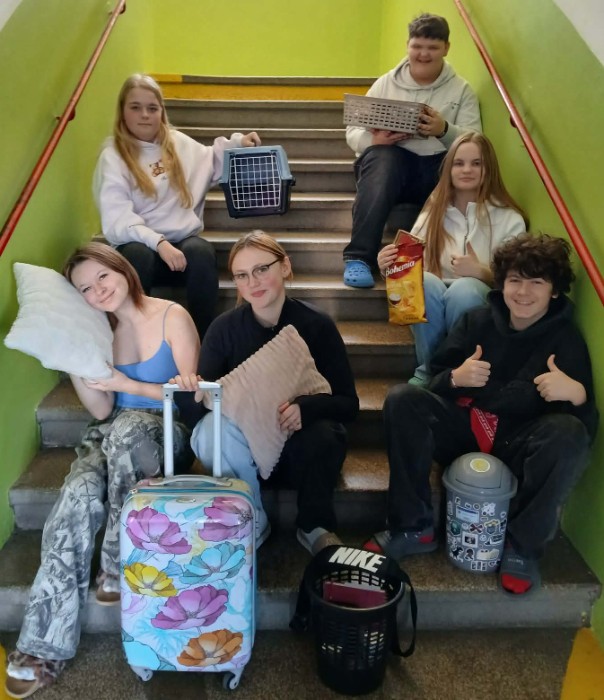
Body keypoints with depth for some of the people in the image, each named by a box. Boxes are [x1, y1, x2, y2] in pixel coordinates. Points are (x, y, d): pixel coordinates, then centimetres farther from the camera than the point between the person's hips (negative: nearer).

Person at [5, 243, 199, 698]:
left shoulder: (172, 317, -4)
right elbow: (101, 411, 3)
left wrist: (126, 383, -11)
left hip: (167, 435, -3)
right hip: (111, 437, 3)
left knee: (127, 427, -38)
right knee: (78, 498, -27)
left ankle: (119, 564, -23)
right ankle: (46, 647, -23)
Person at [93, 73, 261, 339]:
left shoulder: (178, 143, 14)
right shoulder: (112, 157, 0)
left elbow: (212, 163, 36)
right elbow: (117, 220, -13)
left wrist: (238, 143, 18)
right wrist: (158, 242, -28)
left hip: (183, 244, 3)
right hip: (143, 246, -3)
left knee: (201, 251, -32)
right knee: (138, 255, -38)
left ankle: (202, 339, -24)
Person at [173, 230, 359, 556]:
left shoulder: (316, 324, -13)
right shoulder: (224, 328, -9)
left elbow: (348, 403, -13)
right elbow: (197, 411, -9)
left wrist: (305, 408, -34)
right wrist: (189, 392, -34)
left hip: (302, 439, -1)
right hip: (244, 444, 1)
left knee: (322, 437, -34)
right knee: (213, 427, -31)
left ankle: (315, 527, -5)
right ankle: (252, 523, -8)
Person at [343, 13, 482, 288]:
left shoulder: (462, 90, 13)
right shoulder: (386, 83, 14)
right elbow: (353, 131, 8)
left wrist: (445, 130, -21)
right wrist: (373, 139, -16)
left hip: (439, 166, 1)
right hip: (391, 159, 0)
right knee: (380, 158, -37)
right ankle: (358, 257, -40)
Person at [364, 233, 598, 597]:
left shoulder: (567, 339, -3)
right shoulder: (478, 321, 3)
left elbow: (588, 420, -11)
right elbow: (437, 380, 3)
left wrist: (577, 393, -36)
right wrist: (456, 378, -22)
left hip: (519, 443, -2)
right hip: (465, 428, 3)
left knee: (570, 433, -32)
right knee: (403, 399, -19)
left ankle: (523, 547, -15)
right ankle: (414, 528, -14)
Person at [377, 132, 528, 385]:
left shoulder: (509, 220, 2)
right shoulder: (433, 212, 9)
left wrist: (480, 272, -22)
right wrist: (390, 266, -22)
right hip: (431, 307, 2)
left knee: (465, 288, -35)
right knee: (425, 282, -32)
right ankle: (427, 371, -15)